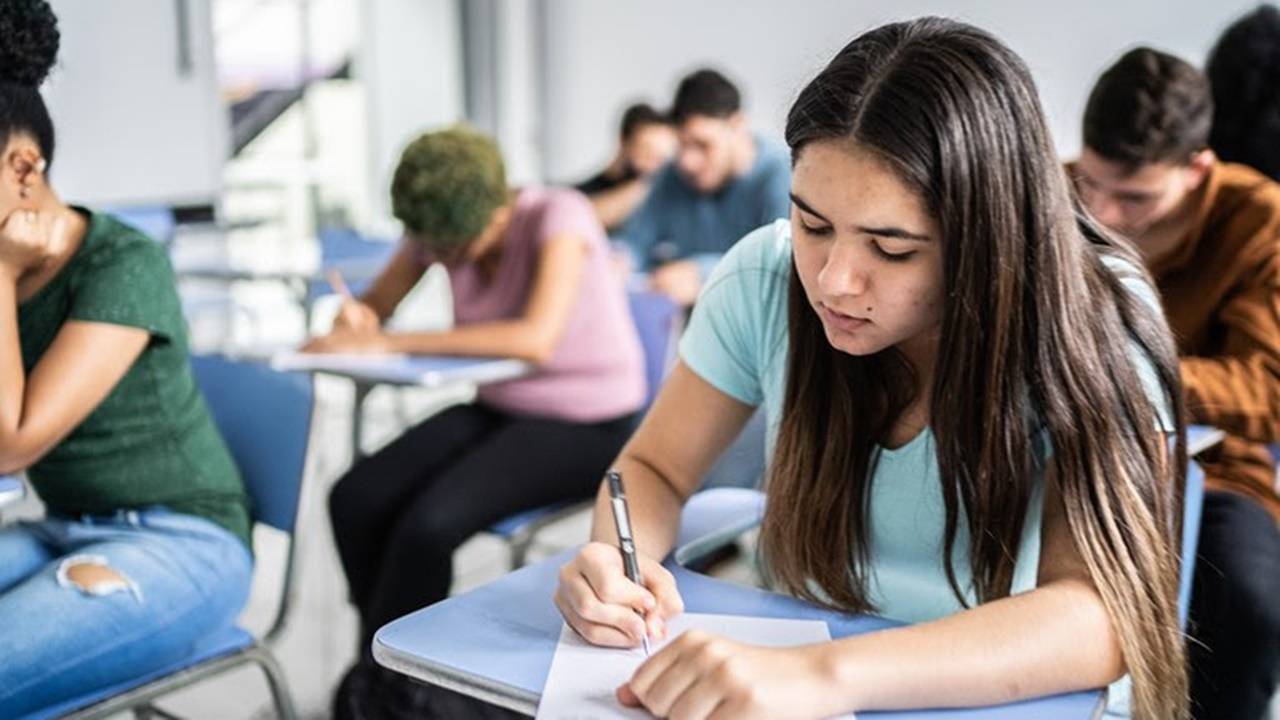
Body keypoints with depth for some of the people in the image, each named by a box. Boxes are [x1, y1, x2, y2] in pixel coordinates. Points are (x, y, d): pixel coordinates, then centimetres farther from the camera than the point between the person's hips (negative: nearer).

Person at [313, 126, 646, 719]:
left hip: (587, 426, -6)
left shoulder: (559, 216, -21)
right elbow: (376, 304, 9)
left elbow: (535, 339, -35)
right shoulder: (439, 227, -3)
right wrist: (357, 319, -18)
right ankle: (400, 669, 6)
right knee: (354, 500, -16)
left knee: (428, 523, -27)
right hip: (498, 408, 6)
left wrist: (390, 344, -33)